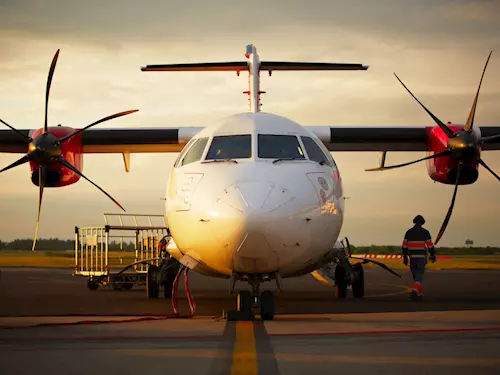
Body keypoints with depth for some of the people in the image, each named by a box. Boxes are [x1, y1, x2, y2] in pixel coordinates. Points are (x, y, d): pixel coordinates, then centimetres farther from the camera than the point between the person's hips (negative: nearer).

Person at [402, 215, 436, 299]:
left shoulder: (409, 232, 3)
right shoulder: (425, 232, -6)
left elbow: (405, 245, 3)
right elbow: (430, 245, -7)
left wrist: (405, 257, 8)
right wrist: (433, 255, 4)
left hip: (412, 256, 3)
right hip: (421, 256, -3)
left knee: (415, 274, 17)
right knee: (419, 275, -4)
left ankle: (420, 293, 23)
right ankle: (415, 290, -28)